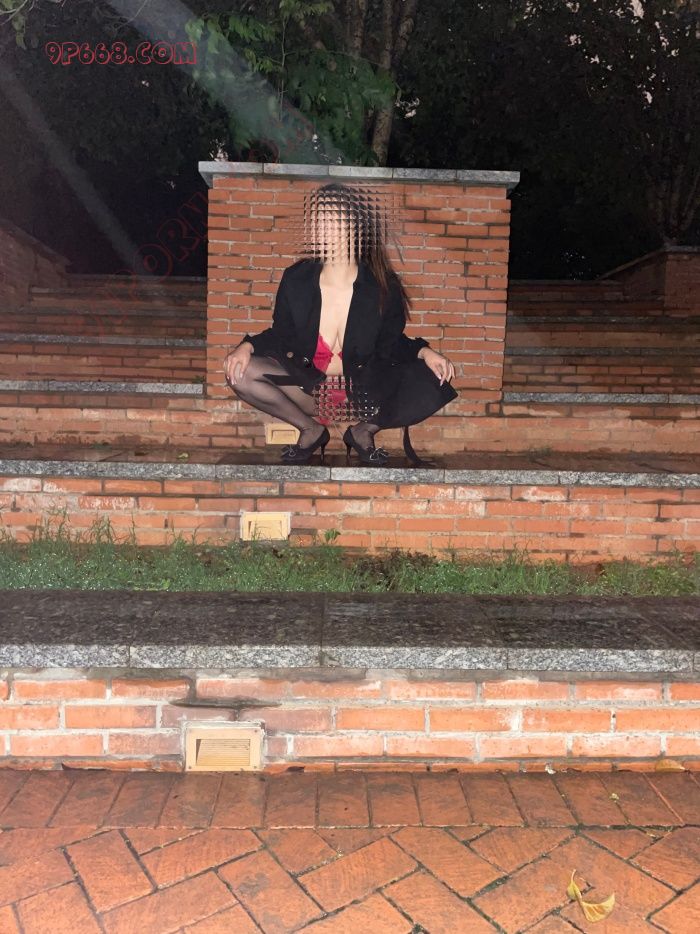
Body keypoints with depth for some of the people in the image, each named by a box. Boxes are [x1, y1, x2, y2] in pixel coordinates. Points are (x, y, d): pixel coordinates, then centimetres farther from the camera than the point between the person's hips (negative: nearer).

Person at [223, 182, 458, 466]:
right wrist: (248, 346, -16)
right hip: (308, 385, 1)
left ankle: (363, 429, 2)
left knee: (430, 389, -27)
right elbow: (280, 334, 4)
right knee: (240, 374, -23)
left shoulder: (384, 288, -10)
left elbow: (390, 343, 3)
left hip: (365, 390, 0)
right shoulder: (296, 279, -8)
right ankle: (311, 429, -2)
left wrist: (424, 351, -17)